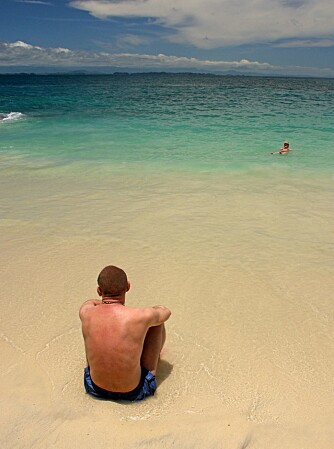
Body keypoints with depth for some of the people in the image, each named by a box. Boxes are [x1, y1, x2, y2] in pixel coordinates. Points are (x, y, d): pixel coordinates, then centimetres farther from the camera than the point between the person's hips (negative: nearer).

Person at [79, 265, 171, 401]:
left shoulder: (86, 314, -16)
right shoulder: (141, 316, -25)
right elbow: (165, 311, 2)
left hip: (96, 389, 3)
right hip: (134, 392, -2)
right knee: (157, 321, 10)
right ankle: (156, 356, 46)